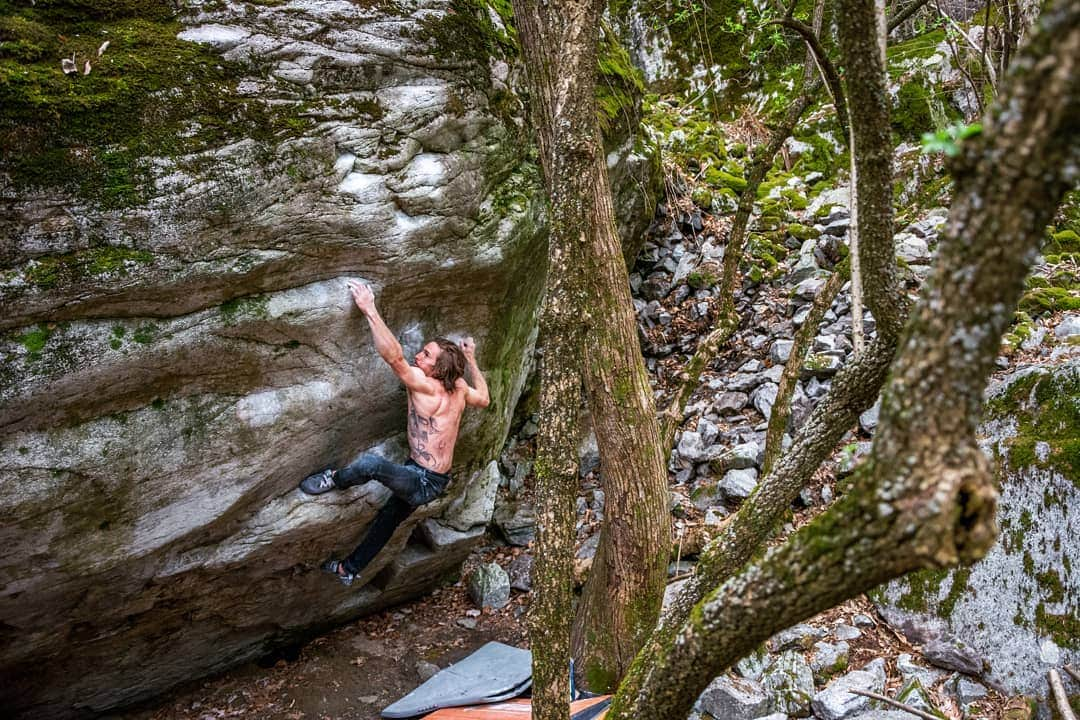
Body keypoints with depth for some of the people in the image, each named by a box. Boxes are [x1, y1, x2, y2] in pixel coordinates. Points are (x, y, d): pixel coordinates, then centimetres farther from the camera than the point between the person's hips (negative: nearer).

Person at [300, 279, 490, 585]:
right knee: (388, 518, 26)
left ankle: (334, 480, 2)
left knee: (369, 462, -30)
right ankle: (349, 569, 43)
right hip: (435, 481, 10)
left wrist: (370, 310, -32)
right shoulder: (459, 388, -2)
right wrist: (471, 361, 25)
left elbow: (394, 356, -34)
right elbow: (484, 399, 19)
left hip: (424, 482, -10)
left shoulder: (425, 386, -24)